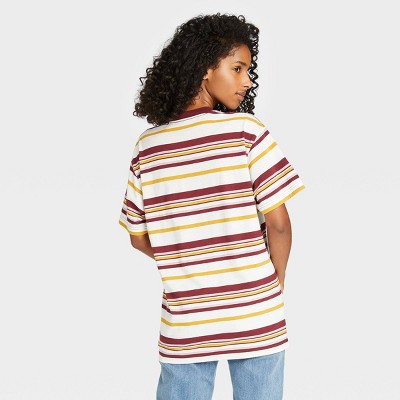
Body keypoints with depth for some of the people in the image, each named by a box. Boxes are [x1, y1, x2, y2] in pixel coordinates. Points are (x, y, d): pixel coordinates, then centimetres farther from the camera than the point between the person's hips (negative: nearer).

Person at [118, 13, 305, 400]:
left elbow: (139, 237, 6)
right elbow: (277, 223, -12)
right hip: (255, 317, -3)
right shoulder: (246, 131, -10)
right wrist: (274, 281, 4)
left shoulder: (147, 145, 1)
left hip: (184, 321, 3)